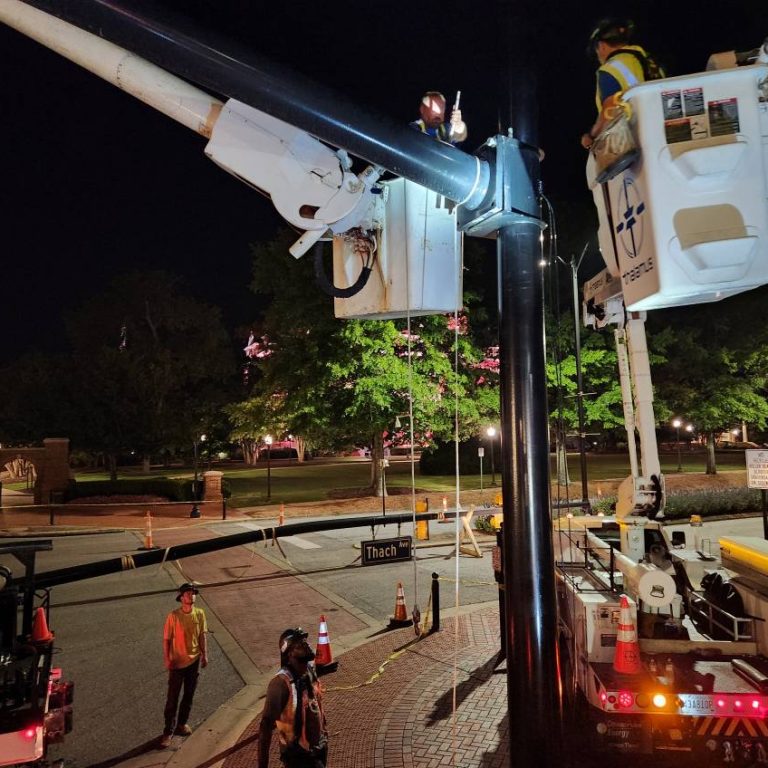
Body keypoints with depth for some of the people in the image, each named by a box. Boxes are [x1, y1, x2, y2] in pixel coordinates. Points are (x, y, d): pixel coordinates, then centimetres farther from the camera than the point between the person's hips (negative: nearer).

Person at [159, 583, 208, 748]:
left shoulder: (200, 613, -5)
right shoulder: (173, 616, -17)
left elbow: (202, 636, 4)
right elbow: (166, 640, -10)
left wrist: (205, 655, 4)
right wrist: (167, 659, -13)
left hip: (194, 661, 4)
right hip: (177, 662, -4)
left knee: (189, 696, 16)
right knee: (172, 698, 3)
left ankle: (181, 724, 34)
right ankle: (168, 732, 15)